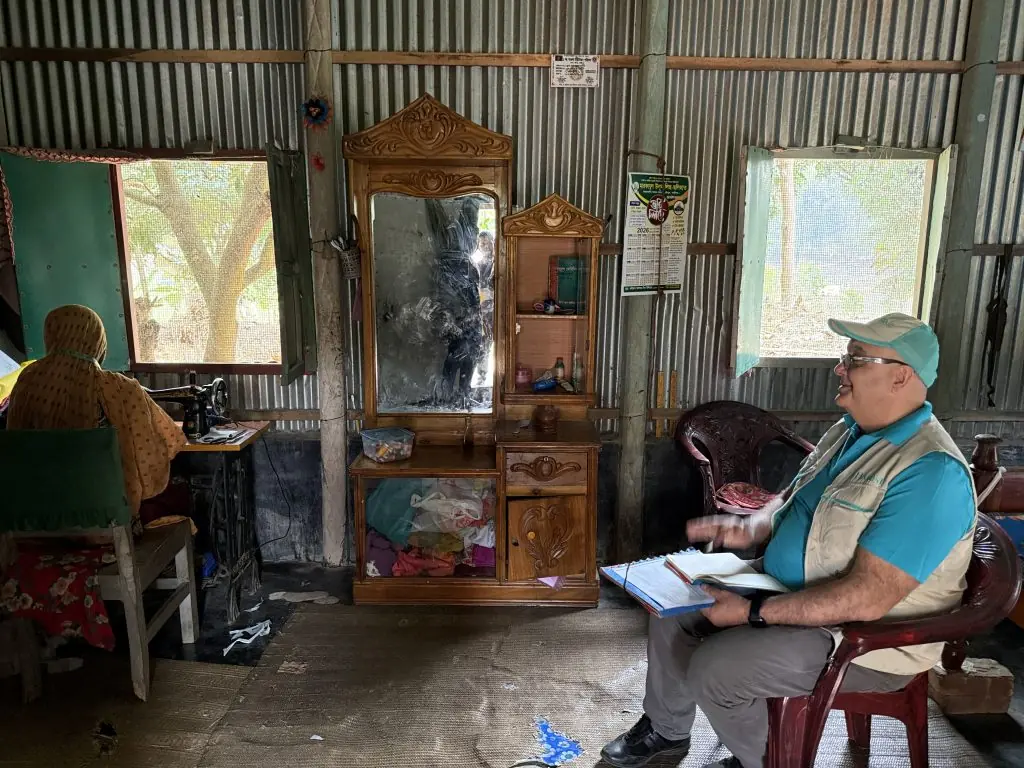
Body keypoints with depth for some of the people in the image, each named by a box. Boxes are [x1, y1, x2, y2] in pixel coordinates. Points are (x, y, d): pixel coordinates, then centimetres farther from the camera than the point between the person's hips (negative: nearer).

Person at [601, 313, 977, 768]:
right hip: (785, 592, 9)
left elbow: (867, 598, -32)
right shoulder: (850, 432, 4)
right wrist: (750, 528, -5)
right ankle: (666, 730, 27)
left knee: (714, 670, -22)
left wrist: (754, 612, -29)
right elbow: (794, 502, 16)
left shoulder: (930, 472, -27)